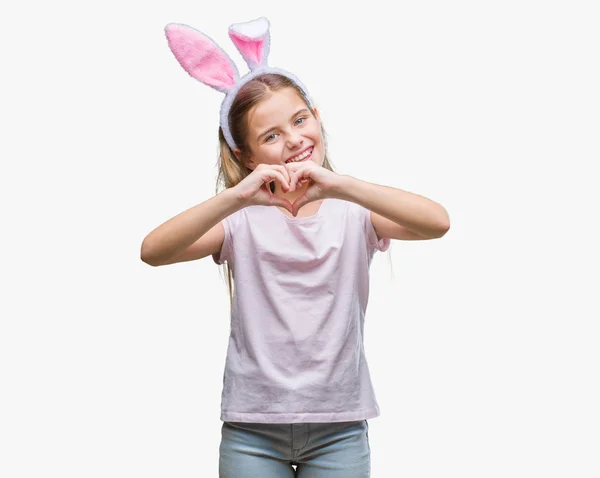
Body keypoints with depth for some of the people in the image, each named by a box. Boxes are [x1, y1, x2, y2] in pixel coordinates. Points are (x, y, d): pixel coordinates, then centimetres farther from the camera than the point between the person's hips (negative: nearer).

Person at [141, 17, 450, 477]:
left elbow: (437, 222, -18)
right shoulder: (242, 217, 0)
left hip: (338, 428, 0)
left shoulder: (353, 209, 0)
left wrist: (339, 185, -27)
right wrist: (235, 197, -27)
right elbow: (152, 251, -15)